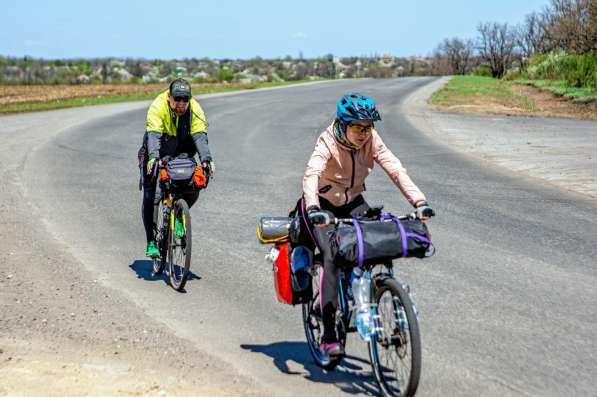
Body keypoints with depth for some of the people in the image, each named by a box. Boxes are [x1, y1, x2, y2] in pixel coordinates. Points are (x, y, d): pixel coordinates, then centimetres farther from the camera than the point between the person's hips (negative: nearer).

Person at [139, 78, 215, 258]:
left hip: (181, 155, 2)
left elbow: (200, 136, -32)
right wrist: (153, 157, -58)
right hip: (156, 155, -2)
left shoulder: (195, 110, -20)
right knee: (149, 196, -11)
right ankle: (151, 242, -2)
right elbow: (153, 135, -40)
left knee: (193, 190, -15)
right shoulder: (158, 107, -28)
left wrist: (206, 158, -49)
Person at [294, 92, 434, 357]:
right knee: (332, 258, -23)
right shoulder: (328, 142, -26)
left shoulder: (372, 141, -14)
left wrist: (419, 202, -35)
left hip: (353, 203, 4)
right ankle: (328, 334, -20)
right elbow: (311, 175, -42)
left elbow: (396, 170, -21)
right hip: (323, 206, -4)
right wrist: (313, 209, -59)